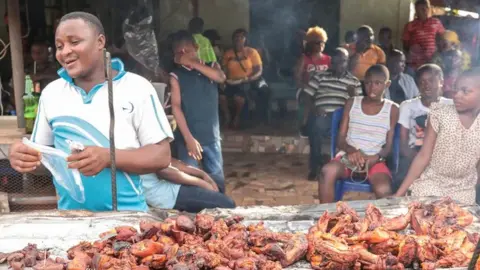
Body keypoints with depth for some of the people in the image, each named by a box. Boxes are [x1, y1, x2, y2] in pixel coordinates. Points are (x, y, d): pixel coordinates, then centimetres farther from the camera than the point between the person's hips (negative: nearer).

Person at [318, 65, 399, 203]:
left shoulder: (392, 109, 7)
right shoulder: (352, 103, 9)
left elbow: (389, 146, 5)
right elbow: (340, 139, 5)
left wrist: (376, 158, -18)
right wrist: (351, 150, -18)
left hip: (375, 160, 0)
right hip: (349, 156, 1)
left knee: (384, 191, -33)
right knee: (328, 171, -33)